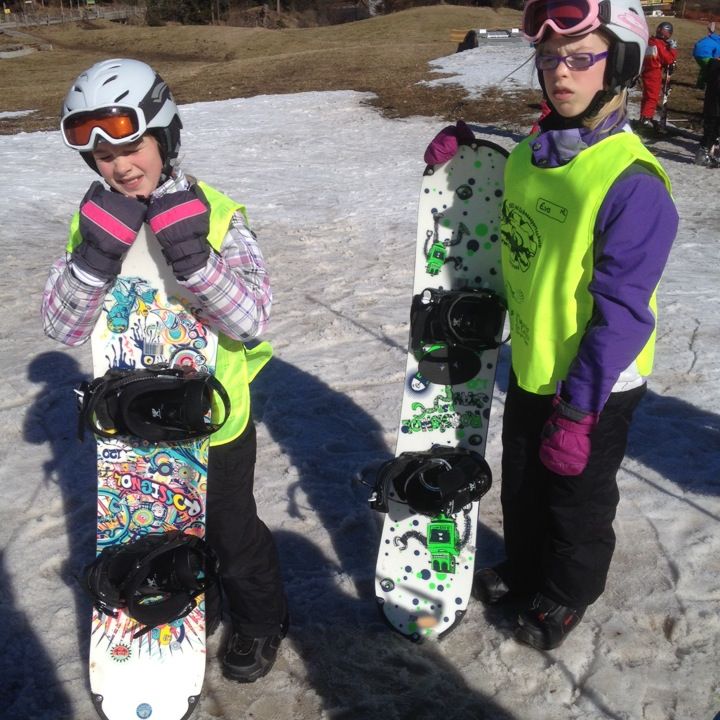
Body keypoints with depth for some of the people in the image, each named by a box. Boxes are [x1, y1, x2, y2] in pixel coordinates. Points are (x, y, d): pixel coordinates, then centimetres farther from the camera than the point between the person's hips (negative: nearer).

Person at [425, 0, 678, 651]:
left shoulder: (632, 181, -25)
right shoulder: (530, 153, -1)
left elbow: (621, 311, -25)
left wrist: (577, 409, -23)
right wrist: (466, 139, 8)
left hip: (593, 387, -7)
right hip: (529, 368, 7)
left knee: (578, 499, 17)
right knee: (522, 485, 25)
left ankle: (567, 596, 44)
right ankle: (523, 569, 52)